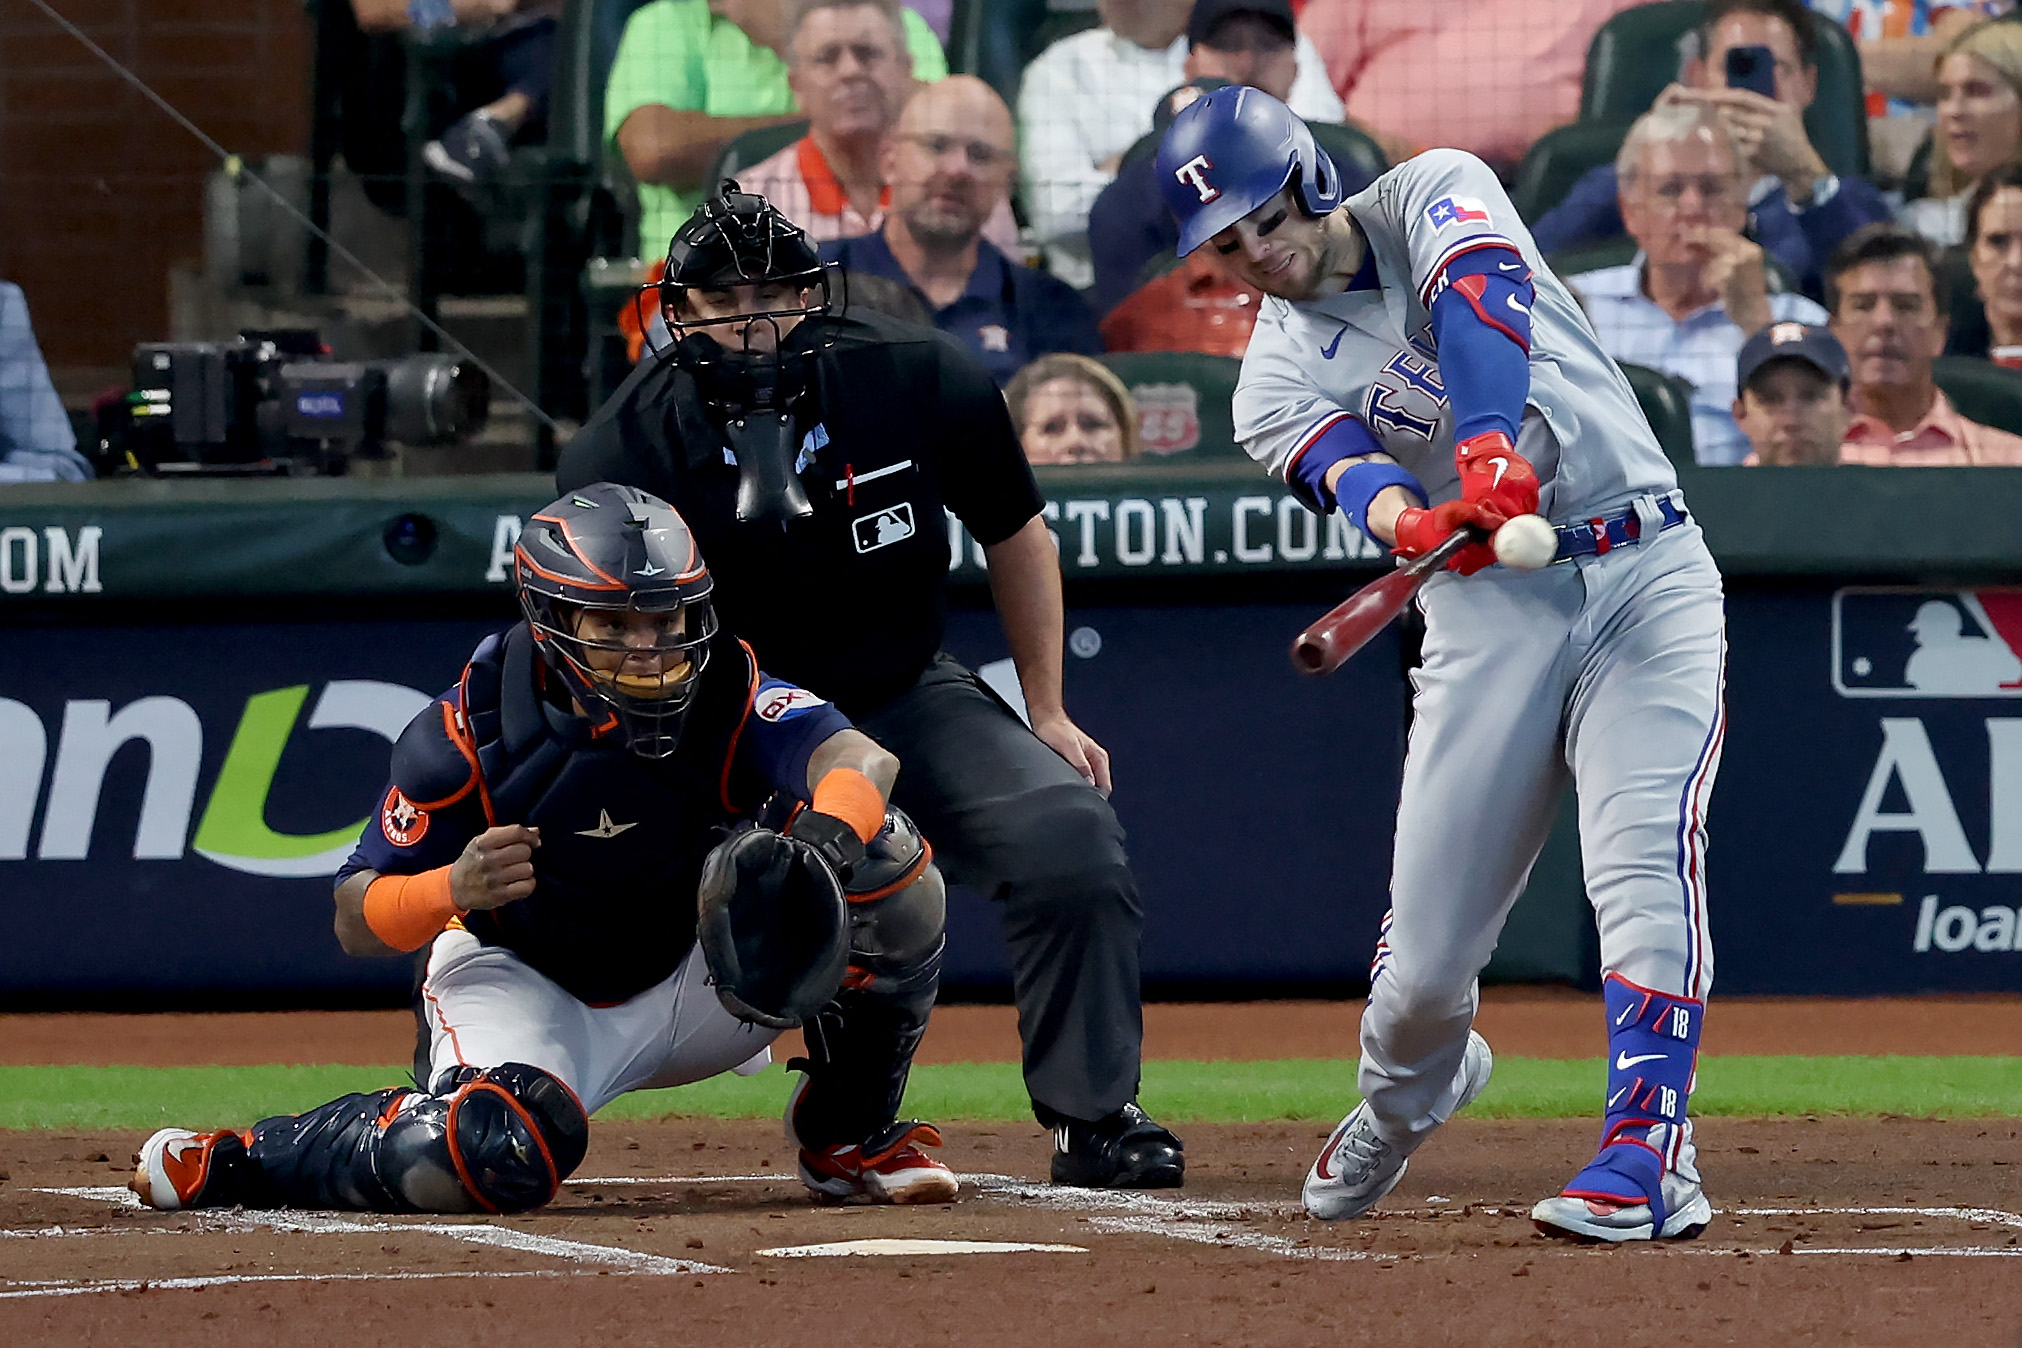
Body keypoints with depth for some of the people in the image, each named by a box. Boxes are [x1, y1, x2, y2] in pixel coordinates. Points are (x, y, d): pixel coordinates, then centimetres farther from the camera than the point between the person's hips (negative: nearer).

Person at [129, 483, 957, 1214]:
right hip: (523, 984, -3)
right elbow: (356, 921, -17)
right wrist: (455, 890, -40)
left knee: (886, 864, -18)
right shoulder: (472, 730, -21)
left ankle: (847, 1138, 4)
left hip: (693, 980, 3)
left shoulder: (725, 695, -17)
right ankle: (234, 1163, -11)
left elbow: (861, 759, -35)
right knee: (505, 1150, -38)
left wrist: (824, 840, -59)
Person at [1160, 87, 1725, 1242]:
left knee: (1644, 863, -21)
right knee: (1428, 943, 2)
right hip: (1490, 606, 2)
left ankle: (1650, 1158, -21)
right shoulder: (1279, 376, 5)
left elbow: (1480, 300, -20)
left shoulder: (1437, 195, 2)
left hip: (1644, 571, -2)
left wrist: (1488, 448, -39)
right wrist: (1417, 523, -40)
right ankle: (1407, 1089, 35)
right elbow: (1351, 475, -17)